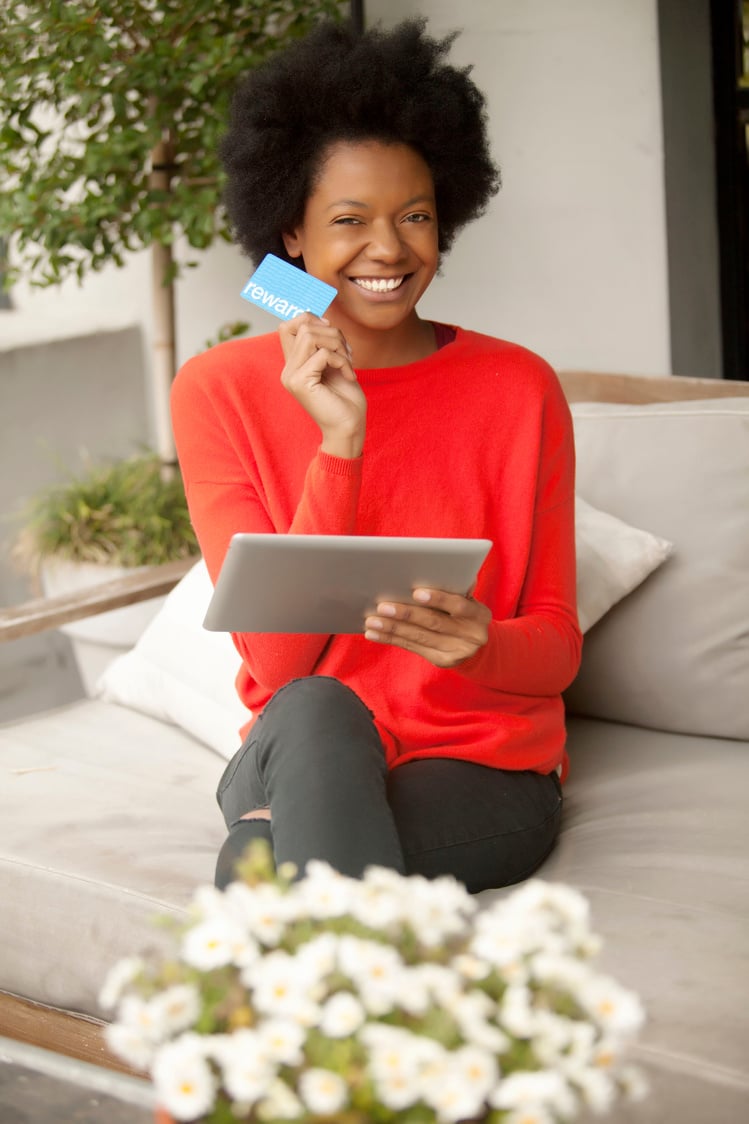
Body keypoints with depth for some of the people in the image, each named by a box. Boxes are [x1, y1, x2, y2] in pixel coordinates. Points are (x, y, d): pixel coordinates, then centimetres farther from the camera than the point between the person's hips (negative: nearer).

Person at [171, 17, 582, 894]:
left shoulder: (519, 388, -1)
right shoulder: (220, 392, -3)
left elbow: (557, 646, 1)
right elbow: (279, 664, -11)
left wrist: (481, 647, -25)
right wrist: (341, 444, -22)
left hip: (483, 766, -2)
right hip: (306, 756, 2)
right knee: (315, 711, -36)